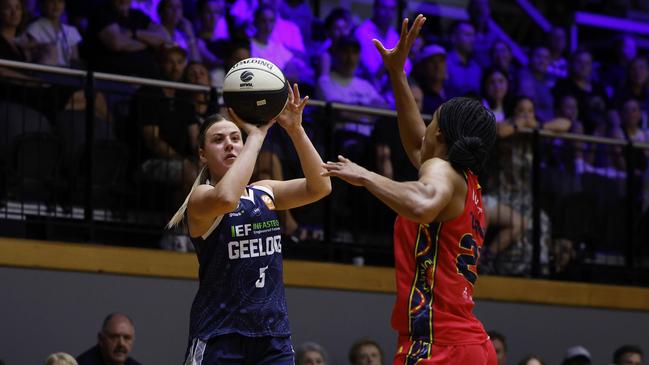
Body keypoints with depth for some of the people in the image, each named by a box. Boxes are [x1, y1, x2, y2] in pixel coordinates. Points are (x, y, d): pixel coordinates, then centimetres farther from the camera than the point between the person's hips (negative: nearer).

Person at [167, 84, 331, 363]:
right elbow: (226, 198, -30)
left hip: (273, 332, 6)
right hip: (219, 334, -5)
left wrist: (295, 130, -12)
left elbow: (319, 187, -1)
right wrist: (256, 134, -24)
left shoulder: (265, 192, 12)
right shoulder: (200, 197, -6)